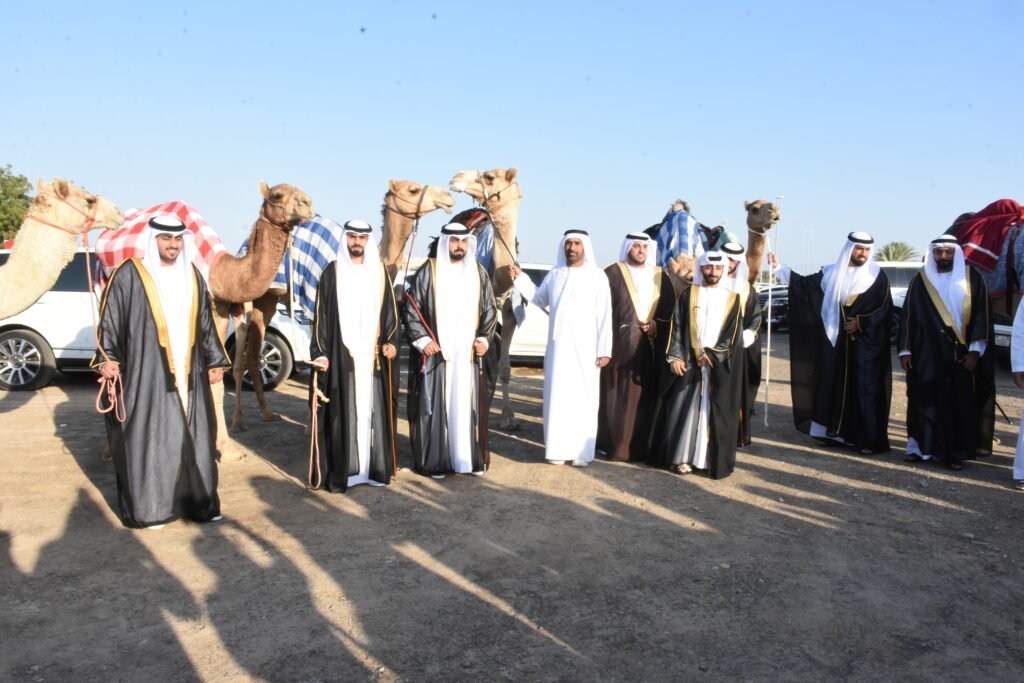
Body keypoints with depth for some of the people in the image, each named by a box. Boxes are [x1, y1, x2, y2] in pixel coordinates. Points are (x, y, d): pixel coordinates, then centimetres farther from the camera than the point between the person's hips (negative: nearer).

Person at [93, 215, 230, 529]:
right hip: (145, 372, -5)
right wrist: (107, 358, -13)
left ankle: (198, 502, 17)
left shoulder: (192, 275, 13)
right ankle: (146, 508, 10)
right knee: (148, 436, -1)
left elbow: (205, 322, 17)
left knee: (193, 434, 7)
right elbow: (110, 319, -4)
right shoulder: (128, 275, -2)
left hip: (188, 373, 5)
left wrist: (215, 360, 15)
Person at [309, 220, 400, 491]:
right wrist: (320, 353, -5)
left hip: (373, 355, 2)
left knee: (373, 410, 5)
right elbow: (321, 314, 2)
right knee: (342, 413, -2)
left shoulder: (380, 273, 11)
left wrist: (391, 342, -2)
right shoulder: (332, 273, 4)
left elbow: (391, 311, 13)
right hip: (341, 354, -2)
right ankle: (340, 471, 4)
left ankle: (374, 467, 13)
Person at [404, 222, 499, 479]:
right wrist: (422, 339, -10)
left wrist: (485, 338, 0)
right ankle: (435, 462, 9)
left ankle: (471, 457, 18)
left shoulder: (479, 273, 9)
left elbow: (489, 310, 14)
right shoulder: (428, 271, -1)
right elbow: (411, 308, -1)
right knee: (435, 407, 0)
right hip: (436, 354, -3)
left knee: (469, 406, 7)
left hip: (469, 354, 3)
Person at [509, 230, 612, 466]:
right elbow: (539, 299, 23)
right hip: (558, 346, 4)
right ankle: (558, 449, 11)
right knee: (557, 398, 4)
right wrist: (521, 278, 13)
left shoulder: (597, 276, -2)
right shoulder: (554, 274, 10)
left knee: (583, 400, -1)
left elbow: (605, 315, -4)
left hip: (585, 348, -3)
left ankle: (582, 451, 4)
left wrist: (604, 350, -9)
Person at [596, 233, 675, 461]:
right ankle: (615, 445, 7)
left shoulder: (660, 277, 14)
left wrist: (656, 325, -4)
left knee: (645, 397, 4)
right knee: (617, 396, -2)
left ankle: (641, 447, 12)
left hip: (650, 348, 4)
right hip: (620, 345, -3)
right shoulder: (613, 274, 1)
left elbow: (670, 310, 13)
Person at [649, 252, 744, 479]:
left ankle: (715, 460, 9)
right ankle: (681, 457, 5)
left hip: (720, 365, 1)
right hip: (688, 363, 0)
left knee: (716, 412, 2)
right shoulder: (688, 294, 6)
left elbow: (733, 333, 1)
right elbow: (677, 327, 2)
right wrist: (675, 357, -9)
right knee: (684, 409, -1)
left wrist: (711, 355, -9)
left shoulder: (732, 298, 7)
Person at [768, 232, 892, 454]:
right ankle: (836, 432, 17)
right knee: (833, 384, 6)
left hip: (866, 342, -3)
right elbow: (804, 284, 8)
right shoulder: (831, 272, 9)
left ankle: (870, 440, -1)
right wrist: (779, 268, 3)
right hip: (836, 339, 3)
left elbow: (884, 308, -2)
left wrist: (861, 322, -11)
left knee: (866, 389, -5)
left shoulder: (877, 276, 1)